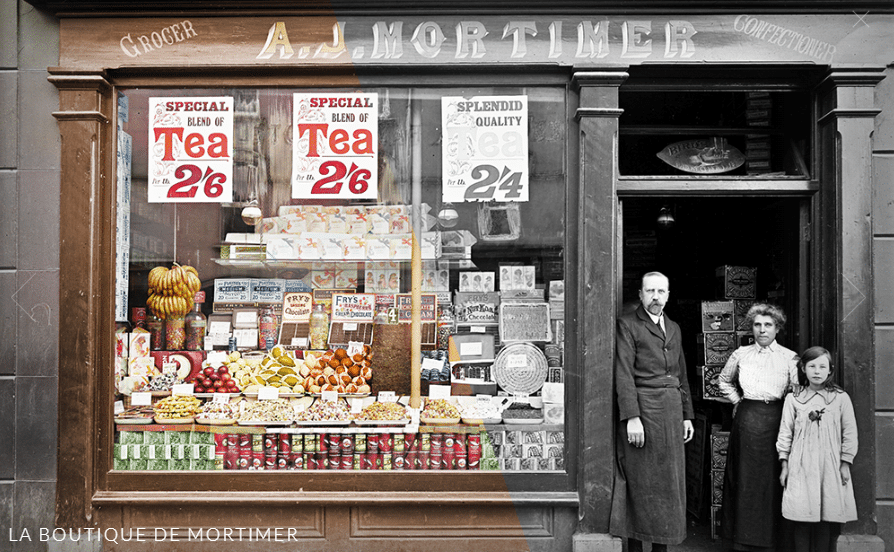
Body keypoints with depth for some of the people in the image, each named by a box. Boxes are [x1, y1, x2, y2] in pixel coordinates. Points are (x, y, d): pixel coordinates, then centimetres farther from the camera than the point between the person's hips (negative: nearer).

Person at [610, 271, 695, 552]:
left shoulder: (674, 328, 17)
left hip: (672, 412, 7)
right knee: (640, 484, 0)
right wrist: (632, 418, -18)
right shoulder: (627, 324, -4)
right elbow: (623, 374, -12)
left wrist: (687, 415, 16)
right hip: (642, 409, -6)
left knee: (669, 483, 10)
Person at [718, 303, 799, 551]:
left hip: (775, 419, -1)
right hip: (746, 420, 2)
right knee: (744, 477, 5)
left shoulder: (790, 358, 0)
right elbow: (723, 381, 22)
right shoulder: (740, 354, 6)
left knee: (771, 479, 0)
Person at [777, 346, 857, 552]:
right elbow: (785, 432, 7)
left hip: (830, 466, 0)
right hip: (801, 466, 0)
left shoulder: (841, 398, 3)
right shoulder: (793, 399, 4)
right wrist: (784, 464, 4)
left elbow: (849, 433, 5)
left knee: (829, 516, 1)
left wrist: (845, 463, 1)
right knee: (801, 519, -2)